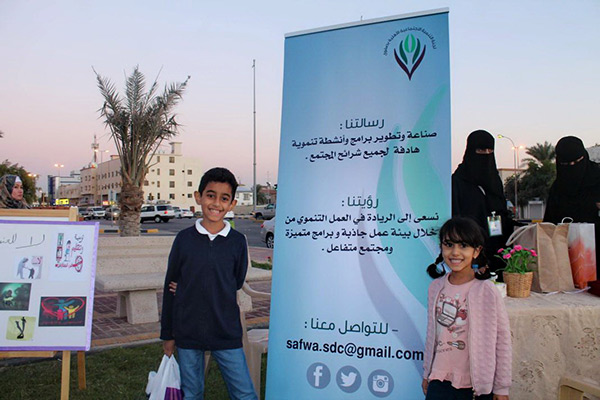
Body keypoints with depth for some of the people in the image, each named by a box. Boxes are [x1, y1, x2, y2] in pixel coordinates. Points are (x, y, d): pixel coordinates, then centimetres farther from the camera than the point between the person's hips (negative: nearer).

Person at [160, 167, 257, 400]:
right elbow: (170, 288, 5)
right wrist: (167, 335, 7)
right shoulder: (184, 239, -1)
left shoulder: (237, 241, -3)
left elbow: (237, 285, 5)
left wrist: (188, 290, -2)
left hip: (226, 334, -1)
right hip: (187, 334, 1)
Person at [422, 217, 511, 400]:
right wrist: (426, 373, 15)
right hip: (440, 380, 3)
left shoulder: (487, 292, -13)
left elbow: (502, 342, -8)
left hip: (478, 384, -3)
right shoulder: (436, 287, 0)